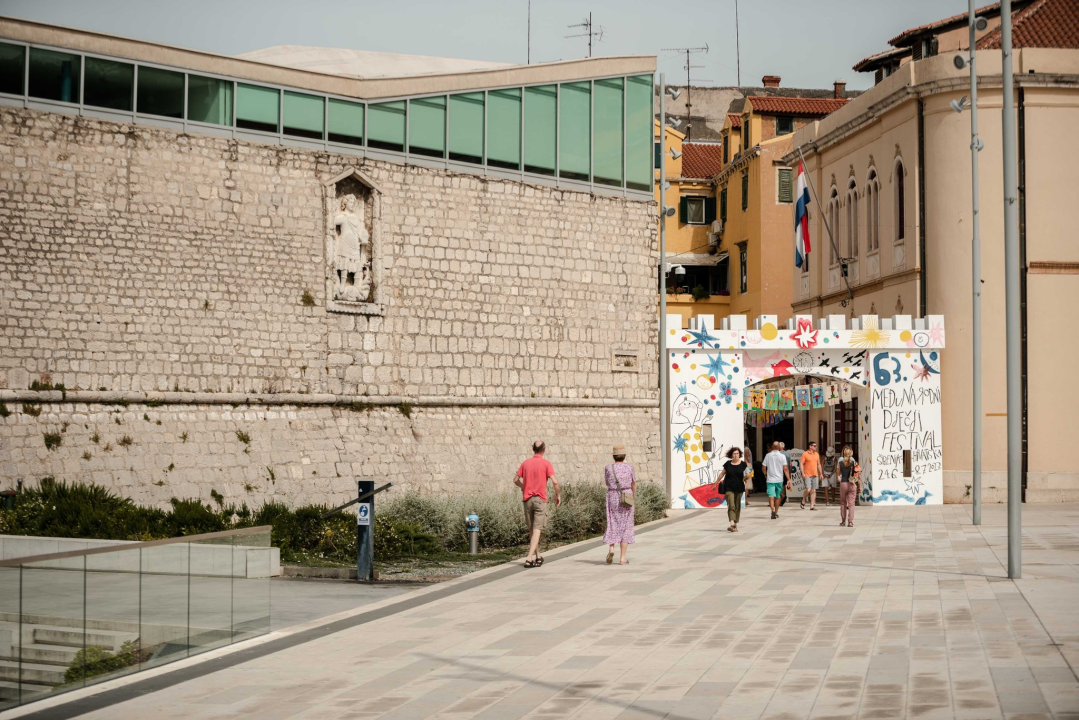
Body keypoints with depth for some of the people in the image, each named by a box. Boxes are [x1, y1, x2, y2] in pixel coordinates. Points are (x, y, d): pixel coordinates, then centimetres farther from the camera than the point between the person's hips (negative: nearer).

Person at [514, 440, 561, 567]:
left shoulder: (525, 463, 6)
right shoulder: (546, 464, -5)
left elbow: (516, 480, 8)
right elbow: (554, 481, -13)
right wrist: (558, 495, 1)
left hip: (527, 499, 4)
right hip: (540, 499, -4)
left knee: (531, 529, 15)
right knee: (537, 530, -5)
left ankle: (538, 557, 24)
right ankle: (529, 558, -17)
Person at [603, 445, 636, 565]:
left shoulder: (608, 468, -3)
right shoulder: (629, 468, -3)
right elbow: (634, 484, 5)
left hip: (612, 498, 1)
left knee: (613, 525, 12)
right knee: (625, 527, 5)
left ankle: (611, 548, -13)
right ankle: (623, 558, 2)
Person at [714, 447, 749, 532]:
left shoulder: (743, 464, 3)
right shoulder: (728, 464, 3)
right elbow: (722, 473, 12)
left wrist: (746, 477, -18)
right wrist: (716, 483, 15)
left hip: (739, 488, 1)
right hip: (729, 488, -1)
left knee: (737, 506, 9)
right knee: (731, 506, -13)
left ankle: (735, 524, 19)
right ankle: (732, 524, -25)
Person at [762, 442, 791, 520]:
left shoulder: (768, 456, -1)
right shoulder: (782, 456, -3)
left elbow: (764, 468, 3)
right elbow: (785, 469, -9)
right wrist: (789, 479, -7)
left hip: (770, 479, -1)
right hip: (779, 479, 1)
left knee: (771, 496, -8)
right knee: (777, 497, 14)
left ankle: (773, 510, -31)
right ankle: (776, 513, 23)